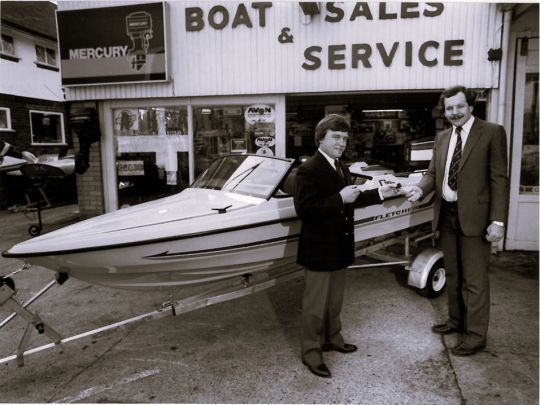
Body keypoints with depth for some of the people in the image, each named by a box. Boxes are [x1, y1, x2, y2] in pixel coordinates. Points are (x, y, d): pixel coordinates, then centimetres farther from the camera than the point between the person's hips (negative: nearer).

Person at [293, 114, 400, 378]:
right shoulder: (308, 170, -18)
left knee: (335, 299, 22)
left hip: (339, 247, 8)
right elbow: (304, 211, -27)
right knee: (316, 303, 5)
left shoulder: (341, 168, 10)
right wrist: (340, 199, -30)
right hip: (319, 249, -8)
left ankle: (332, 338, 40)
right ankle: (311, 351, 20)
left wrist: (379, 194, 11)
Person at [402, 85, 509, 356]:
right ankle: (456, 320, 37)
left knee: (474, 279, 4)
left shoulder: (492, 133, -7)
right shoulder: (442, 138, 11)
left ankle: (476, 335, 19)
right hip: (447, 215, 6)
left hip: (474, 216, -6)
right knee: (452, 274, 19)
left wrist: (498, 220, -16)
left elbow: (499, 179, -10)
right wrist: (419, 189, -12)